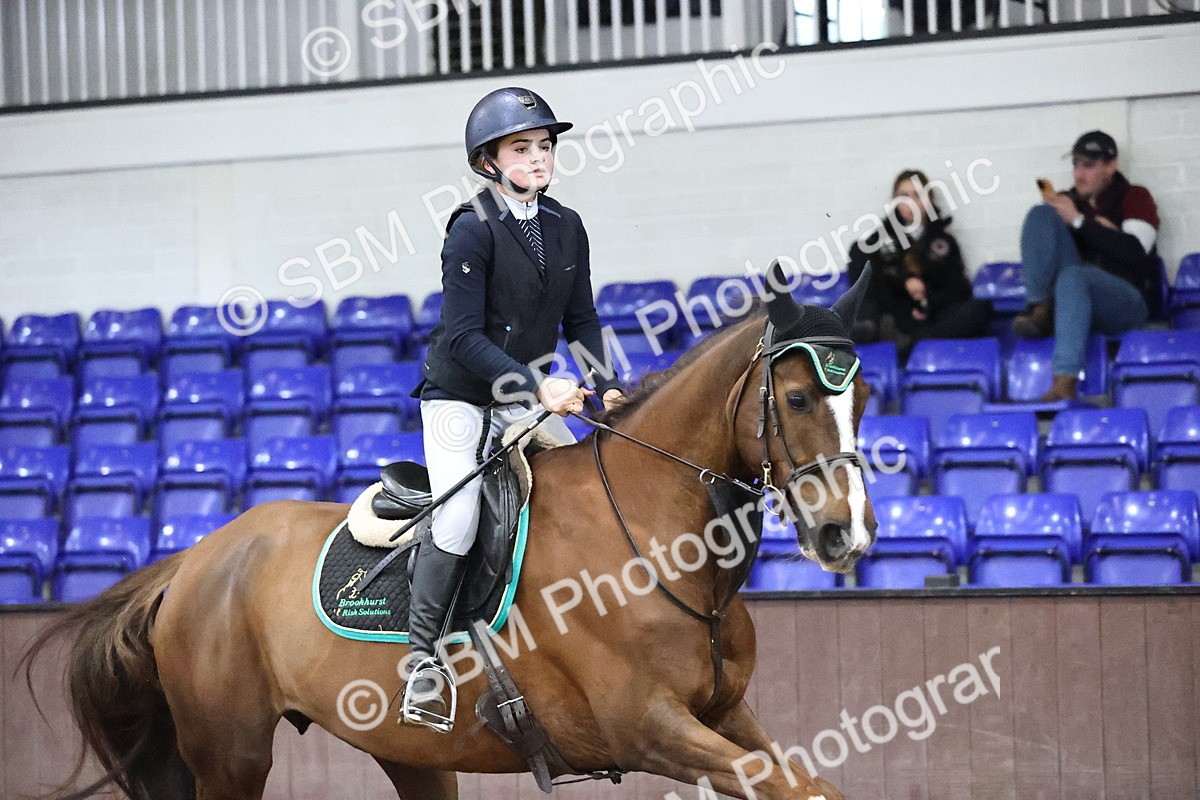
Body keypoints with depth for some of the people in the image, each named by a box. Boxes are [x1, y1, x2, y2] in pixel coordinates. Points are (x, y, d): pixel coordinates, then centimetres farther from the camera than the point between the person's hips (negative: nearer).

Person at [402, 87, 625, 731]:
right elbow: (463, 336, -22)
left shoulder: (567, 228, 2)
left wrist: (605, 387, -8)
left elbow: (581, 321, 8)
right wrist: (536, 386, -29)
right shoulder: (473, 231, -18)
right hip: (458, 395, -6)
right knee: (458, 520, -20)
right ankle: (421, 663, -12)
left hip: (527, 399, 6)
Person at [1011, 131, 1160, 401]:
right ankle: (1039, 310, -29)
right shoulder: (1067, 200, 18)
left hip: (1126, 301, -4)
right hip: (1077, 294, 4)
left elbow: (1134, 252, -8)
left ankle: (1066, 380, -53)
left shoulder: (1134, 198, 9)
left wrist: (1079, 221, -11)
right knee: (1042, 213, -11)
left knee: (1073, 275, -39)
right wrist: (1096, 227, 0)